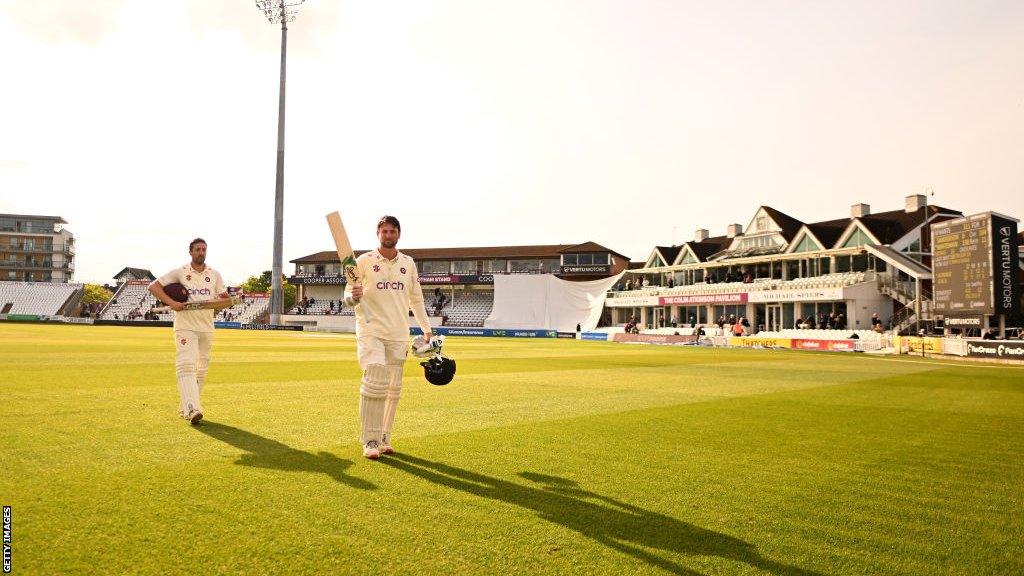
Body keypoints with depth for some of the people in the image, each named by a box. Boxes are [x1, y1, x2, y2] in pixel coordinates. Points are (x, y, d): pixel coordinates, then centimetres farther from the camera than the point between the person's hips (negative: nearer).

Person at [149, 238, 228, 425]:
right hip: (185, 327, -4)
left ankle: (184, 409, 20)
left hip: (207, 328, 4)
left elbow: (223, 302, 11)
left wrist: (224, 298, -13)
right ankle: (191, 409, -29)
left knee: (201, 369, 7)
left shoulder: (215, 275, 11)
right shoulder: (179, 272, 3)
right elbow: (153, 286, 1)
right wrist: (171, 302, -12)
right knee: (186, 365, -19)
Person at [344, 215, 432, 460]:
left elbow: (416, 298, 20)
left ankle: (384, 438, 15)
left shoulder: (408, 263, 12)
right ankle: (369, 441, -6)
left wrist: (426, 328, 18)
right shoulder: (364, 261, 1)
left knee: (394, 388, 4)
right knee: (375, 383, -15)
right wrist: (353, 297, -24)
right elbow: (348, 296, -1)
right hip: (371, 332, -4)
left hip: (399, 334, 4)